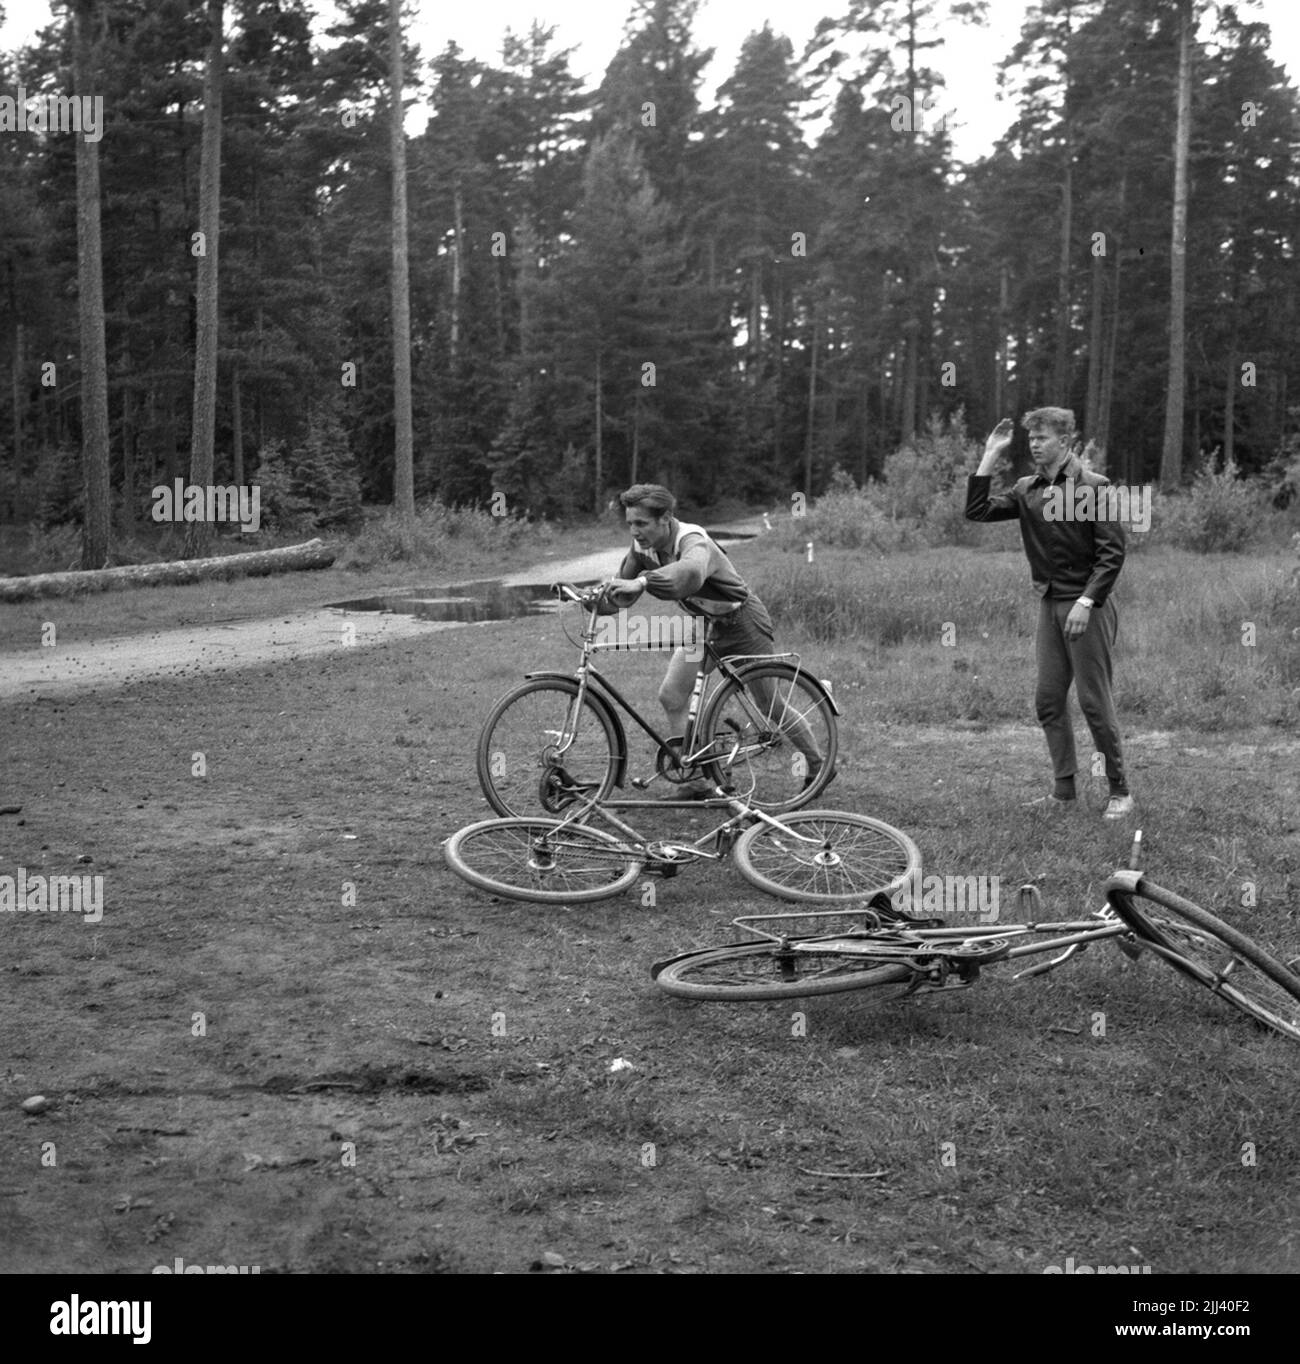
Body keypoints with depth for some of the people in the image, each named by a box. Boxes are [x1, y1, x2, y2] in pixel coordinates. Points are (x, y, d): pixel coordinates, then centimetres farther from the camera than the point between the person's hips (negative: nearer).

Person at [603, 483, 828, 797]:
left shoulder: (693, 541, -34)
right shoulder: (644, 545, -10)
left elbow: (690, 571, -58)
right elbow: (623, 589, -5)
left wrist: (641, 582, -68)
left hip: (742, 622, -7)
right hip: (704, 623, 7)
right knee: (671, 696, -8)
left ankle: (819, 766, 26)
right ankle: (693, 780, 1)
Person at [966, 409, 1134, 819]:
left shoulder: (1094, 486, -8)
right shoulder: (1027, 490, 9)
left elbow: (1113, 552, -12)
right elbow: (976, 511, 1)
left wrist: (1086, 603, -20)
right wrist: (990, 456, -1)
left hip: (1087, 607, -6)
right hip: (1049, 605, 6)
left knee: (1094, 701, -3)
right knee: (1048, 701, 6)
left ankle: (1120, 791, 10)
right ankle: (1064, 789, 16)